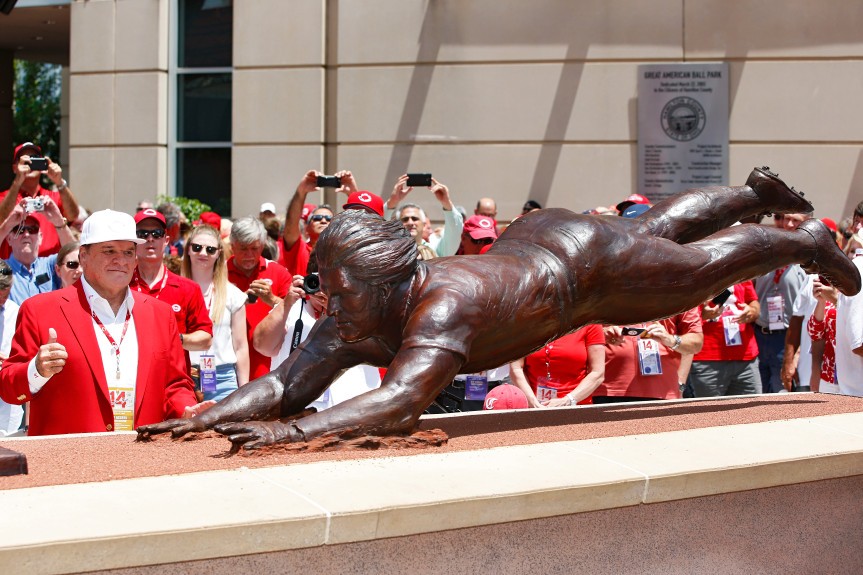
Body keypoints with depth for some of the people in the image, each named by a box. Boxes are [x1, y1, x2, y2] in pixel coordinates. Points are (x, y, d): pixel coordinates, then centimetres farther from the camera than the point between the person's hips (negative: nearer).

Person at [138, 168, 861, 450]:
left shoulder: (442, 305, -48)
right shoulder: (351, 325, -26)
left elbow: (400, 404, -61)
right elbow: (283, 386, -29)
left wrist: (291, 432, -69)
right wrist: (206, 417, -45)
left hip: (584, 260, -7)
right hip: (530, 243, 7)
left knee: (707, 260, 20)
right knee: (660, 227, 32)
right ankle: (755, 192, 61)